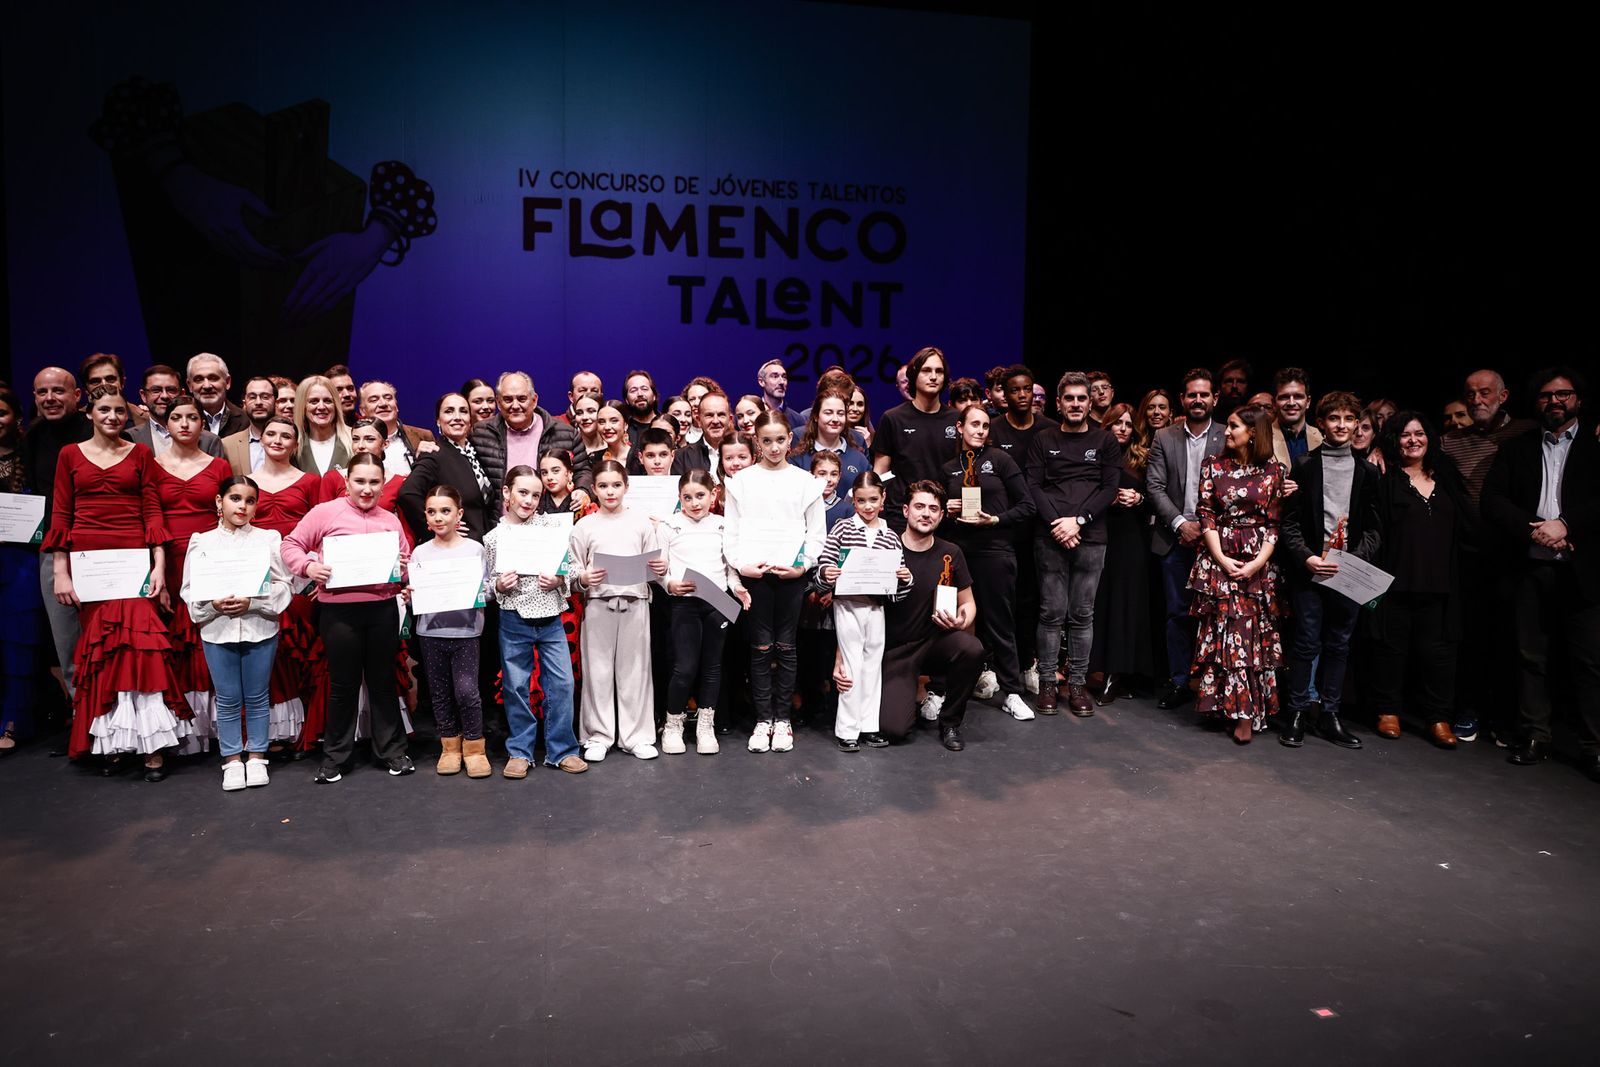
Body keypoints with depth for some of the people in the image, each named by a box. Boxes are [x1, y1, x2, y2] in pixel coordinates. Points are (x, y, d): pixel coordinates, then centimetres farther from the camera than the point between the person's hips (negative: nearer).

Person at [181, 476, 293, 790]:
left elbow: (282, 585, -2)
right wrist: (214, 604, -17)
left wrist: (252, 601, -16)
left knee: (257, 697, 9)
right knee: (228, 700, 7)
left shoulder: (268, 539, 1)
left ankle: (257, 756, 21)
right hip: (217, 630, 0)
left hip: (260, 628, 0)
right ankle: (232, 759, 18)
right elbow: (190, 591, 1)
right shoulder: (202, 542, 4)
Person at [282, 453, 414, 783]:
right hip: (339, 610, -3)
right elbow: (291, 545, 1)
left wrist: (405, 569, -7)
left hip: (383, 608, 3)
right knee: (343, 684, 7)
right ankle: (335, 756, 22)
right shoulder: (325, 512, -1)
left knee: (383, 681, 12)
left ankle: (391, 750, 23)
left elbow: (406, 561, 15)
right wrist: (308, 566, -17)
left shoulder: (390, 520, 11)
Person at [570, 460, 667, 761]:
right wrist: (584, 578, -16)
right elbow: (573, 570, 4)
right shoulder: (584, 526, 5)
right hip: (599, 604, 0)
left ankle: (636, 735, 14)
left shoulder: (641, 522, 8)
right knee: (598, 670, 4)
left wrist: (661, 569, -11)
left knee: (634, 669, 5)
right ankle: (598, 735, 16)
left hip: (635, 603, 1)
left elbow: (654, 566, 10)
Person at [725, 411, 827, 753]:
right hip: (753, 573, 0)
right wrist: (740, 564, -8)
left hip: (792, 572, 0)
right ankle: (763, 719, 10)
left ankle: (782, 718, 14)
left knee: (785, 646, 5)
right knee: (761, 647, 2)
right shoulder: (741, 481, 6)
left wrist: (803, 565, -6)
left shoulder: (806, 481, 7)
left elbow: (817, 532, 6)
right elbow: (731, 531, 5)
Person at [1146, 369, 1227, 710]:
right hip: (1176, 539, 1)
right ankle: (1179, 681, 15)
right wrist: (1181, 523, -9)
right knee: (1178, 613, 6)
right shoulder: (1164, 438, 6)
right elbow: (1155, 487, 1)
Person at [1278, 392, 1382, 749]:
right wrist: (1306, 558, -14)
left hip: (1349, 571, 3)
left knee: (1339, 645, 9)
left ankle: (1330, 716, 17)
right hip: (1309, 569, -3)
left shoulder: (1367, 471, 10)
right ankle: (1298, 713, 11)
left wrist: (1356, 559, -7)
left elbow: (1372, 527, 9)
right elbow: (1290, 522, -1)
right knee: (1306, 643, 0)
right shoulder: (1304, 466, 2)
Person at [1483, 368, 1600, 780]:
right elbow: (1491, 499, 3)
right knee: (1531, 656, 6)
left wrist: (1566, 525, -15)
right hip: (1531, 568, 2)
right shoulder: (1516, 449, 14)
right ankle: (1534, 737, 13)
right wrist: (1532, 530, -10)